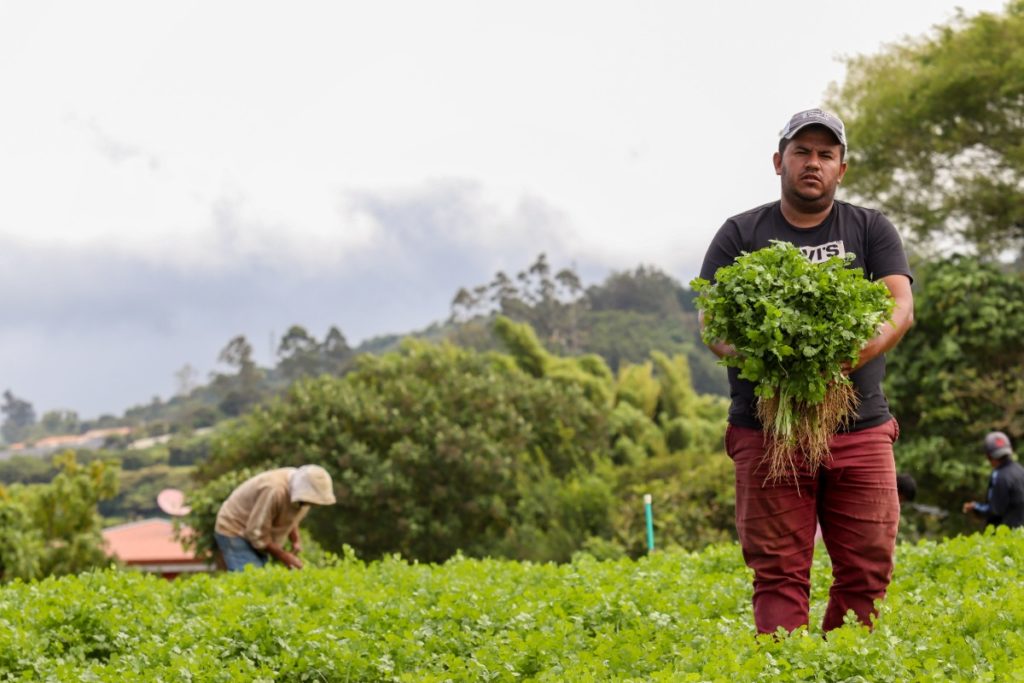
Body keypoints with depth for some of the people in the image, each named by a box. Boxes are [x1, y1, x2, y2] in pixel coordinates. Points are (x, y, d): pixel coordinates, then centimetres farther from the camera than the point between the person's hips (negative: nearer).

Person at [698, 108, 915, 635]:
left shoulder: (871, 230, 11)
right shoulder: (741, 234, 10)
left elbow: (901, 307, -2)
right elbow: (710, 320, 1)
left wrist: (855, 354, -23)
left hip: (860, 430, 1)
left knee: (867, 570, 0)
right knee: (778, 574, -5)